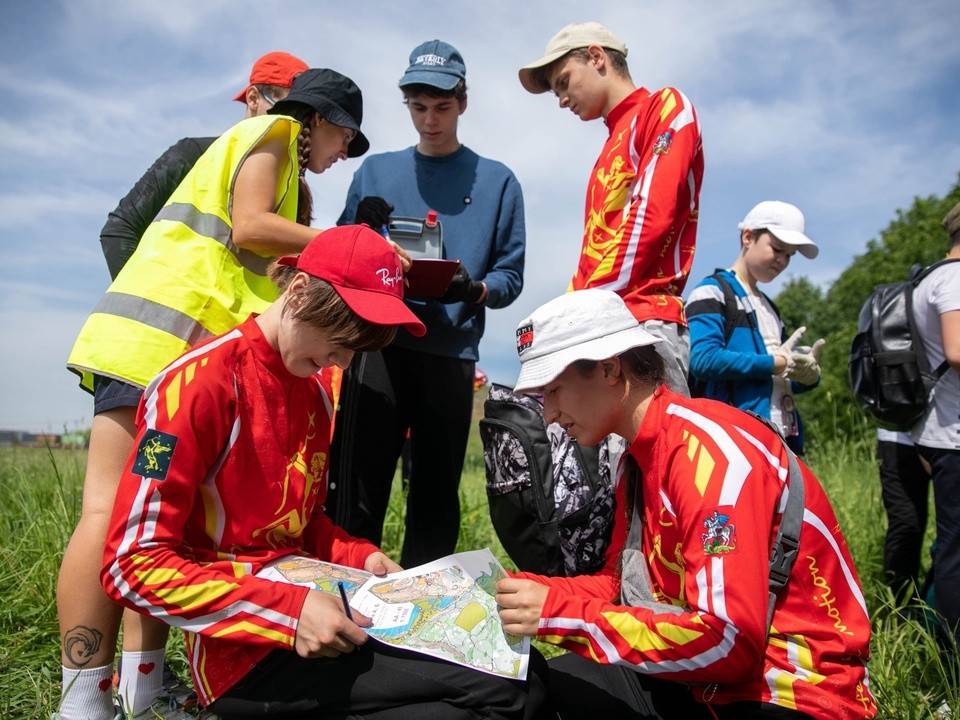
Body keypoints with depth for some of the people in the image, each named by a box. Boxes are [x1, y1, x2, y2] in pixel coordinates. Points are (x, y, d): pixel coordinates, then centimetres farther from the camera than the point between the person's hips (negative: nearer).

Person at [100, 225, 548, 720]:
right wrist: (288, 610, -23)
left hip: (311, 603, 8)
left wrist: (359, 556, 2)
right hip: (246, 649, -8)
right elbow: (134, 565, -16)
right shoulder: (200, 384, -13)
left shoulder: (316, 392, 11)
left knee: (512, 660, -6)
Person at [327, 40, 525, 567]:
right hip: (378, 343, 1)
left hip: (451, 351, 0)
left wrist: (474, 290, -14)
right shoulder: (375, 171, 18)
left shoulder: (496, 181, 13)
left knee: (437, 493, 4)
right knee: (358, 487, -4)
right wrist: (362, 227, -7)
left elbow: (511, 276, 7)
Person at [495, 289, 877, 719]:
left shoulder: (709, 448, -23)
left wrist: (561, 615, -26)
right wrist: (527, 591, -5)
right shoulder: (641, 456, 5)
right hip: (712, 684, 8)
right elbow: (620, 582, 10)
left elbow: (728, 643, -29)